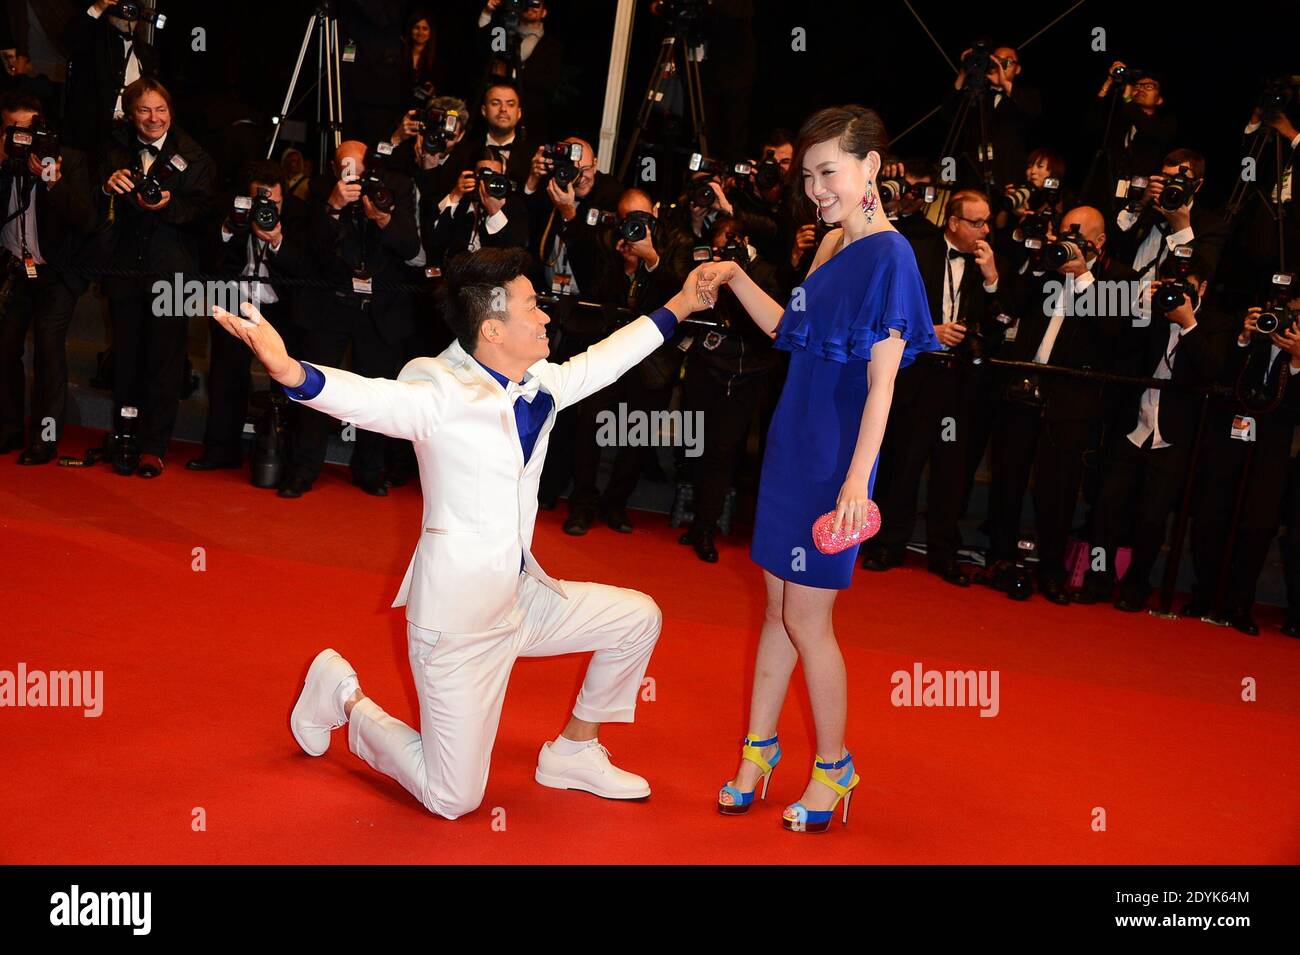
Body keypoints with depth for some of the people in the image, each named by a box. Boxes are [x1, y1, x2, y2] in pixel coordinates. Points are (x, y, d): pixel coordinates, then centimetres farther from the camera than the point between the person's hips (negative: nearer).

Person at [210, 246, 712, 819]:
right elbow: (374, 399, -40)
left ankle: (574, 754, 26)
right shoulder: (441, 392, -22)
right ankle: (343, 695, 22)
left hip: (522, 595, 8)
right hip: (459, 614, -8)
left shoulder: (541, 385, 2)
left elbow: (602, 360, 19)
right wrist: (292, 373, -60)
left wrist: (676, 308, 28)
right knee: (453, 800, -1)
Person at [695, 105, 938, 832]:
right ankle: (759, 747, 28)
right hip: (793, 445, 8)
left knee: (806, 617, 1)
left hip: (836, 458, -8)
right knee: (780, 605, 15)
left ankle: (833, 766, 19)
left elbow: (882, 382, -19)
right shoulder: (832, 244, 10)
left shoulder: (889, 256, -15)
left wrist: (857, 479, -23)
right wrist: (734, 278, 7)